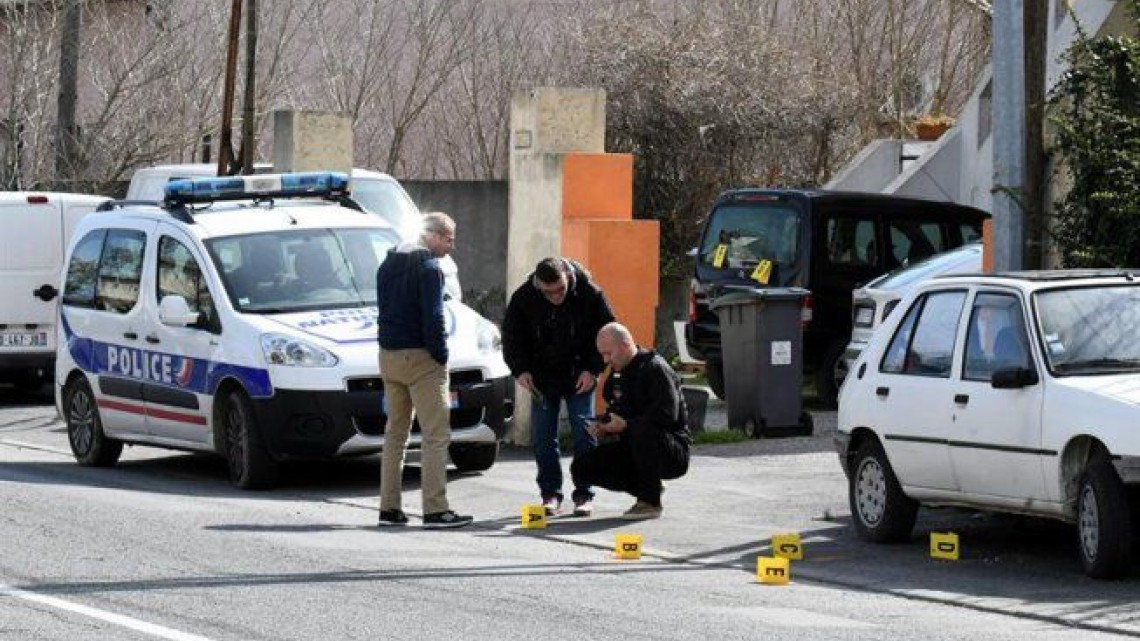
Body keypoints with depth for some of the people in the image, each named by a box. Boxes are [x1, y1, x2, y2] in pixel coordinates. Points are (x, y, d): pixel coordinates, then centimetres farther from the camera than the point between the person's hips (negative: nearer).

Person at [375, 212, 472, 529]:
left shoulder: (388, 264, 14)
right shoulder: (428, 267, -13)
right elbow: (432, 318, -19)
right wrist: (441, 356, -8)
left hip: (389, 357, 8)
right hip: (421, 359, -8)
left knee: (395, 433, 14)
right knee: (436, 435, -7)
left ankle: (389, 508, 14)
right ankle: (435, 509, -12)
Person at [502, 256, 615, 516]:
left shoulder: (589, 293, -15)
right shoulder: (523, 298, -12)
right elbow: (512, 335, 1)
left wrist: (592, 369, -11)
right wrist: (520, 370, -10)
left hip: (579, 378, -2)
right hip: (542, 378, 2)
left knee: (583, 434, -4)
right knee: (543, 437, -1)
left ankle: (584, 495, 3)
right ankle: (550, 494, 7)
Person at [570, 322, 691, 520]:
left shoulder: (656, 369, -15)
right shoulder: (618, 374, 13)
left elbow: (668, 415, -27)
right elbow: (616, 412, 25)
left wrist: (626, 424, -25)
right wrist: (603, 425, 2)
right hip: (632, 449, 8)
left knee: (643, 430, -42)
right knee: (581, 468, -5)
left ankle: (650, 501, -25)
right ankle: (644, 488, 6)